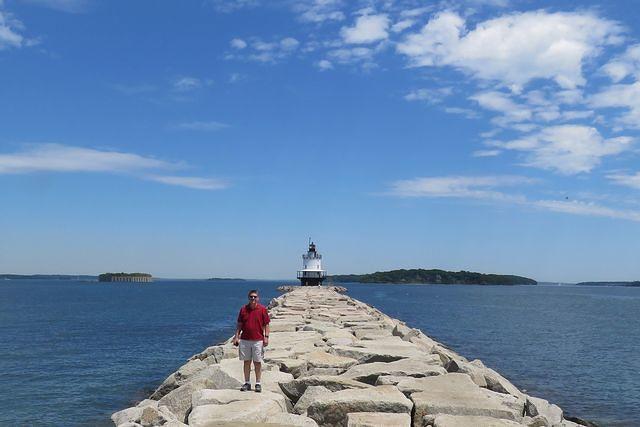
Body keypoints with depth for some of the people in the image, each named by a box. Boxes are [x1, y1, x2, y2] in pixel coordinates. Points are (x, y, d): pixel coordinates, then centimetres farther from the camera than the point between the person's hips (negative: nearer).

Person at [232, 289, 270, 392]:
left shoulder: (262, 309, -1)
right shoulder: (243, 309, 5)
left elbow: (266, 324, 1)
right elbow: (239, 324, 10)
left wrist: (266, 337, -7)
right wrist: (236, 336, 4)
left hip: (258, 340, -2)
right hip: (244, 340, 2)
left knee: (257, 362, 3)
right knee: (246, 362, 8)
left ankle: (258, 383, 12)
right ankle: (247, 383, 17)